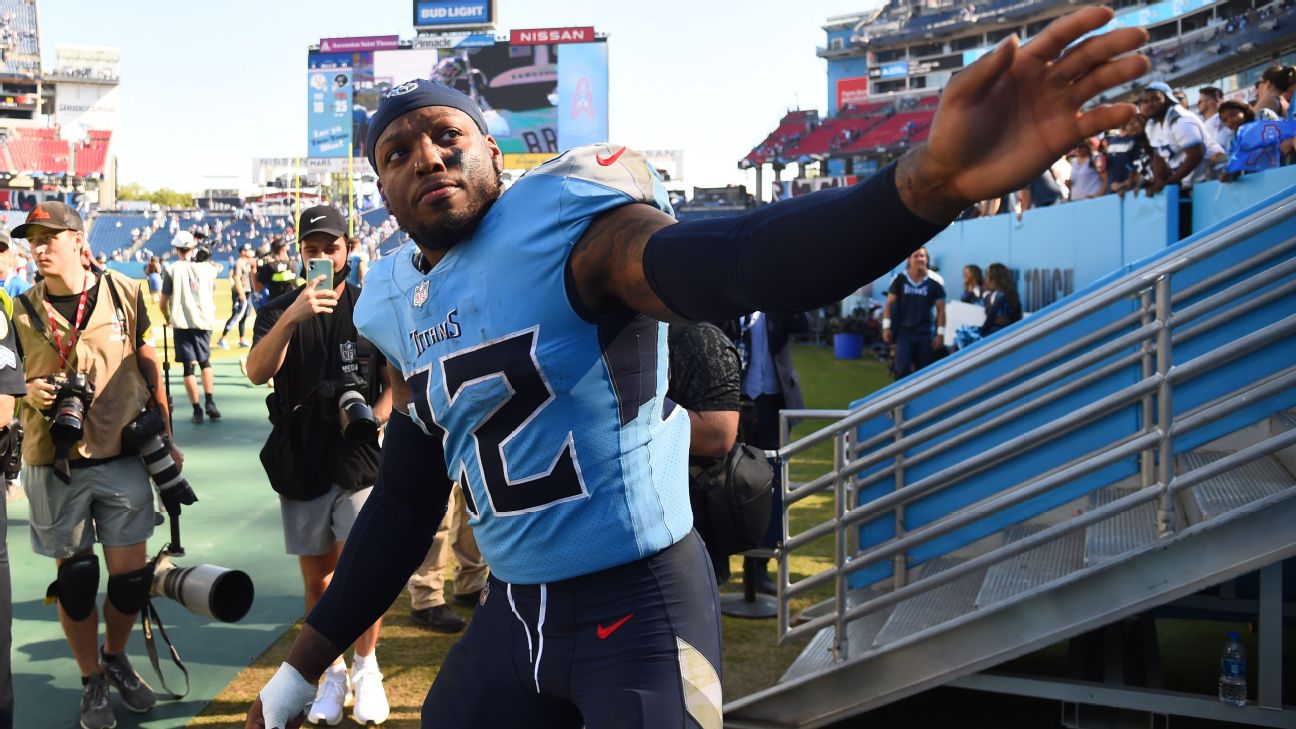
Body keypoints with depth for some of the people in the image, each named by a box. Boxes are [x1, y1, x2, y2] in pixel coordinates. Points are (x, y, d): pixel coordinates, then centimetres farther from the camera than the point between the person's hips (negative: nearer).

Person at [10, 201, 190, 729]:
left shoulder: (123, 293, 0)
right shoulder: (25, 309, 1)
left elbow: (148, 368, 8)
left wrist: (165, 438, 9)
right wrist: (30, 392, -12)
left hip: (122, 455, 0)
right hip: (54, 462, 0)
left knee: (131, 573, 4)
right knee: (75, 576, 7)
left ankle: (116, 658, 31)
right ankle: (92, 682, 24)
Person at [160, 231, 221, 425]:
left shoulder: (172, 270, -2)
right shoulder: (208, 268, 7)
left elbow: (163, 303, 1)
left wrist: (167, 318, 19)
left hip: (182, 322, -3)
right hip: (204, 321, 3)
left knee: (189, 366, 1)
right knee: (205, 362, 19)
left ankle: (197, 410, -3)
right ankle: (209, 402, 4)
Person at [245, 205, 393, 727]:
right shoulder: (279, 310, 5)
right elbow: (257, 372, -12)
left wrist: (377, 413, -14)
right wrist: (292, 317, -26)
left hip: (359, 461, -2)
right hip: (300, 463, 2)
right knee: (316, 577, 10)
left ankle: (365, 669, 9)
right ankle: (333, 675, 24)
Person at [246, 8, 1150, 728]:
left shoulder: (561, 226, -16)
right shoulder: (400, 308, 7)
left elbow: (731, 261, -37)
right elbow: (403, 507, 16)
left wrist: (928, 182, -57)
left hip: (637, 604, -7)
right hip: (515, 608, 7)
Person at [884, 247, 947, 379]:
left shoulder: (934, 283, -1)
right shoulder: (900, 280, -1)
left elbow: (941, 309, 4)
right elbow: (889, 304, 4)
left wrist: (940, 333, 0)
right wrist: (886, 327, -2)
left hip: (924, 334, 1)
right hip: (903, 332, -1)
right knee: (902, 370, -10)